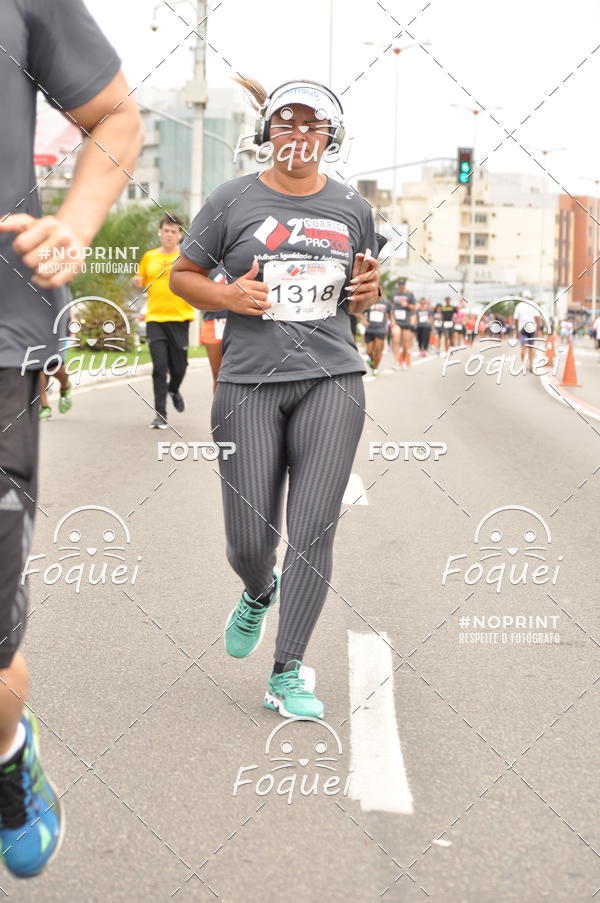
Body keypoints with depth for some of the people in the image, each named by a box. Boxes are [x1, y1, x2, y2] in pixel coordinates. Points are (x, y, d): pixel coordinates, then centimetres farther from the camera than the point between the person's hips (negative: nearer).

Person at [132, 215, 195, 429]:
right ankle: (160, 415, -3)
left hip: (179, 318, -1)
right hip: (155, 318, 1)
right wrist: (138, 283, -1)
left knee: (179, 366, 2)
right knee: (159, 366, -7)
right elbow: (142, 283, 21)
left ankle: (174, 390, 38)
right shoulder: (149, 257, 11)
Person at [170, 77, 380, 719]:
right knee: (249, 541, 2)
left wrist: (365, 293, 0)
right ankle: (259, 594, 40)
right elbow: (182, 275, 10)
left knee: (313, 532, -6)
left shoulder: (352, 208, 12)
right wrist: (228, 296, -9)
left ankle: (288, 674, 5)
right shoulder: (233, 201, 3)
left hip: (331, 380, 1)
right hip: (250, 383, -1)